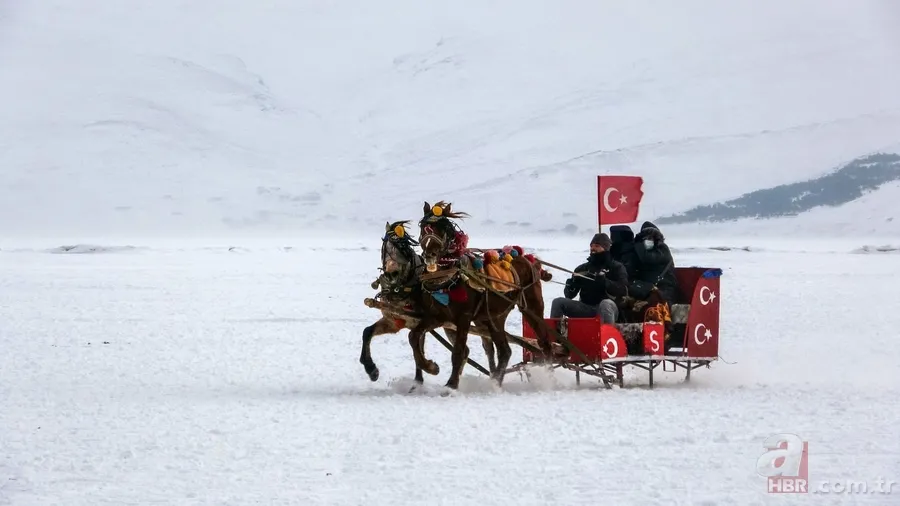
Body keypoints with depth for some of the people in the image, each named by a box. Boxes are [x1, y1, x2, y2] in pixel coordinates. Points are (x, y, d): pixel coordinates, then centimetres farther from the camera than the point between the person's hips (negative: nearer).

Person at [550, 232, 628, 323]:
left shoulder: (616, 267, 6)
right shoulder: (583, 268, 17)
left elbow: (623, 290, -10)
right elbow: (569, 295, 14)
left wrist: (605, 282, -26)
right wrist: (570, 286, -10)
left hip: (607, 310, -4)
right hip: (586, 309, 4)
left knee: (606, 304, -38)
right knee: (558, 302, -14)